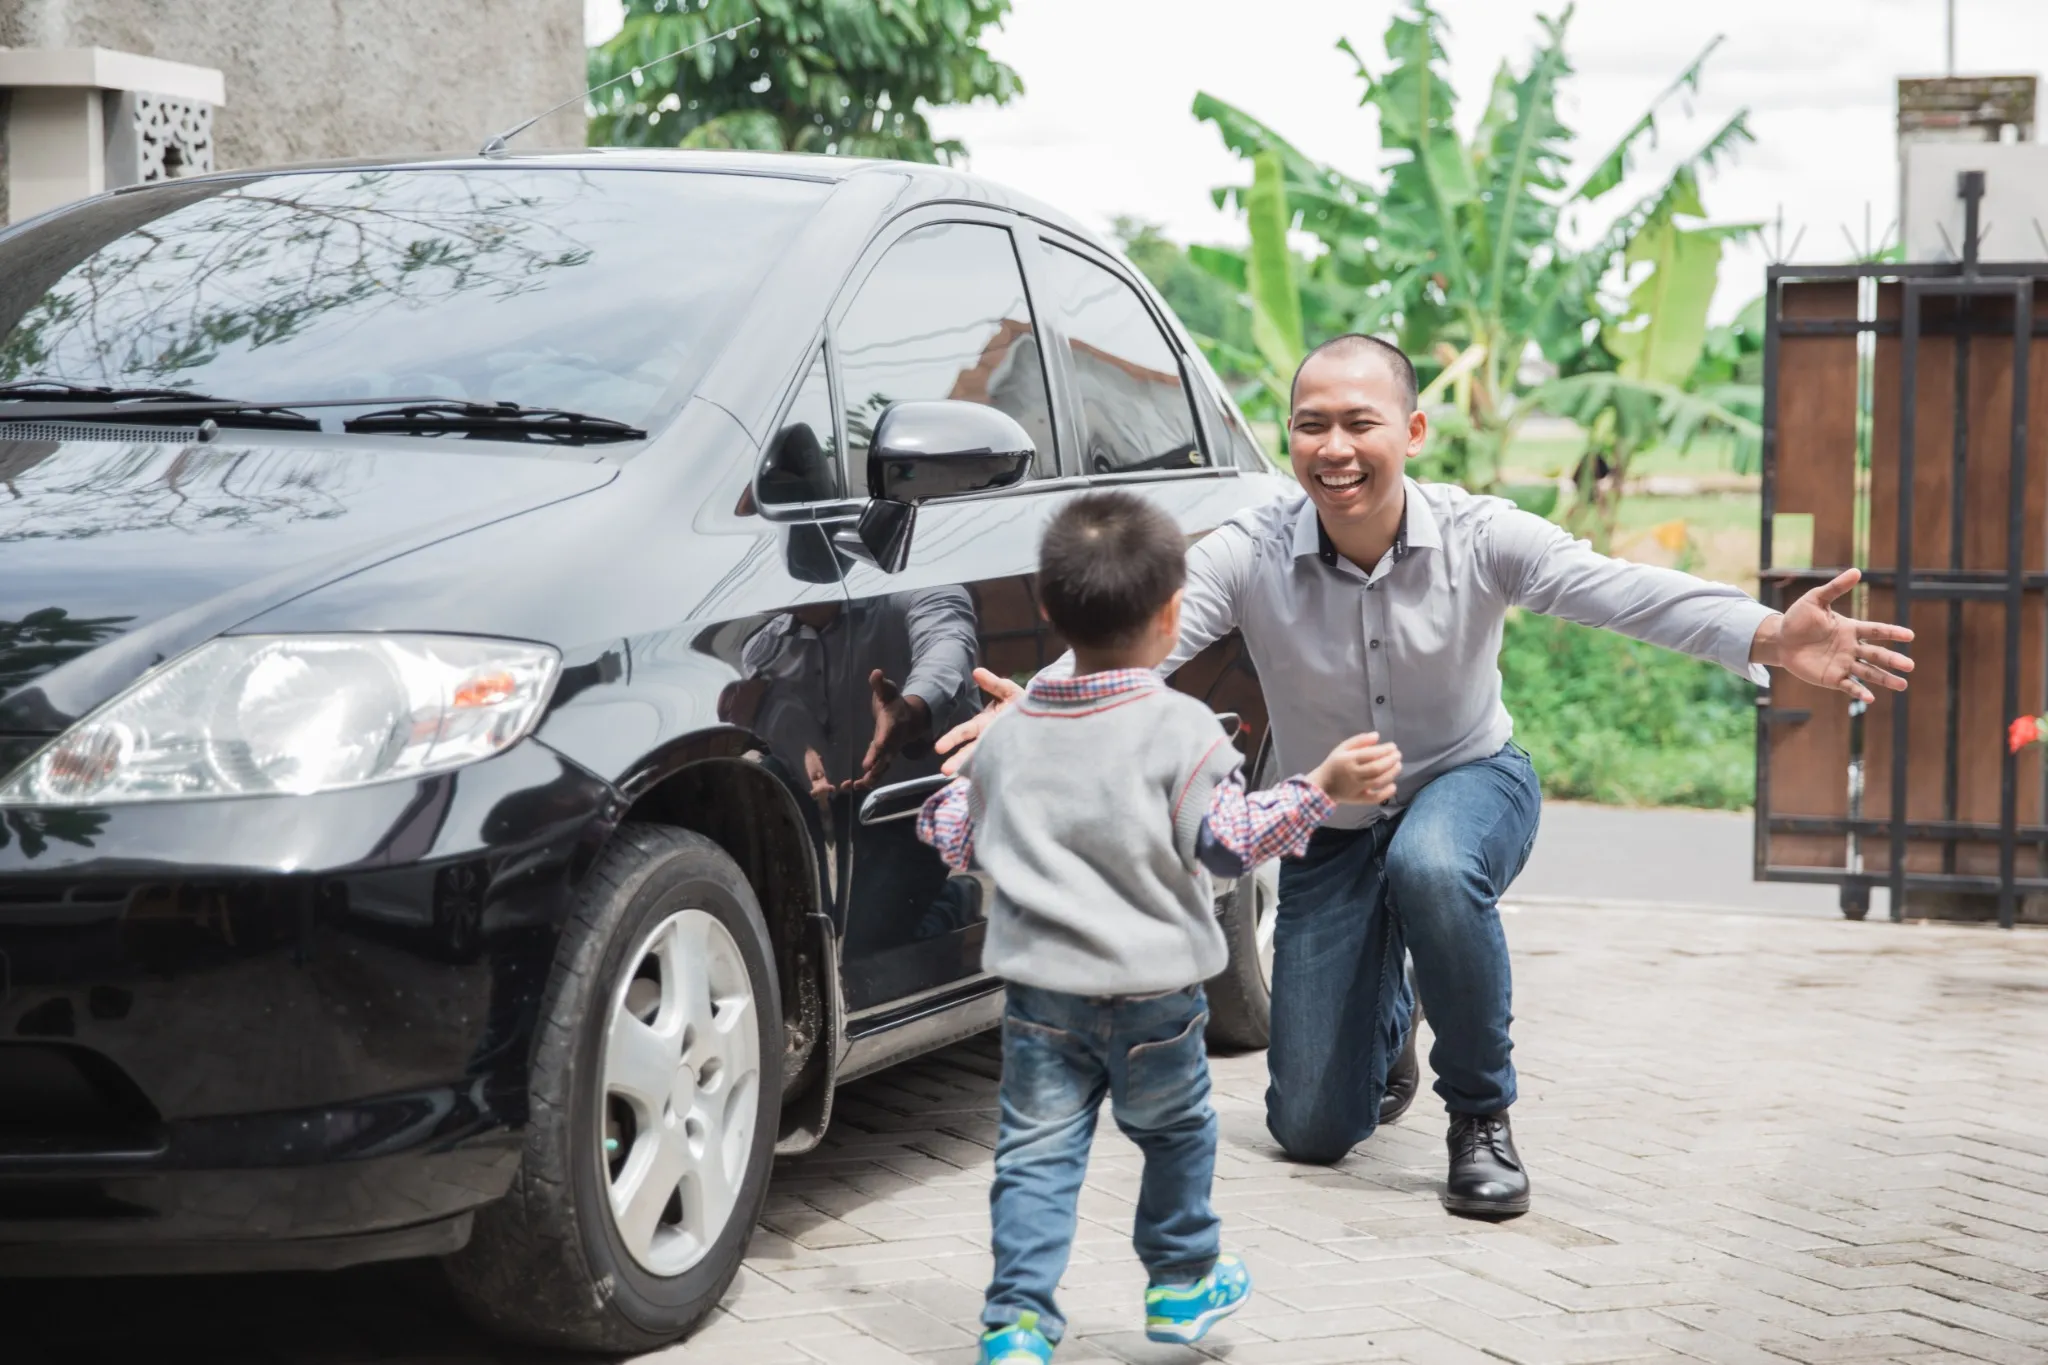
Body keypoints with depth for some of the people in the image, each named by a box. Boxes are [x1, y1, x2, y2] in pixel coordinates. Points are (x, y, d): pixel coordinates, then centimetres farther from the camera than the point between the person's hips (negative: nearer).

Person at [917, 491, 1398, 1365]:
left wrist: (944, 800, 35)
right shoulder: (1180, 729, -9)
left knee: (1036, 1154, 2)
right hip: (1154, 987, -2)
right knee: (1176, 1133, 20)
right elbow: (1227, 840, -17)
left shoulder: (1010, 735, 6)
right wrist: (1322, 788, -21)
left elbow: (957, 840, 14)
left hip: (1040, 988, 2)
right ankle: (1182, 1283, 33)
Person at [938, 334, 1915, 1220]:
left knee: (1431, 866, -41)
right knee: (1311, 1131, 1)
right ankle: (1386, 1023, 40)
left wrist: (1766, 638, -52)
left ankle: (1481, 1115, -15)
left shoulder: (1478, 537, -20)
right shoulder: (1250, 555, -20)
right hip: (1329, 831, 2)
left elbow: (1623, 591, -34)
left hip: (1470, 781, -1)